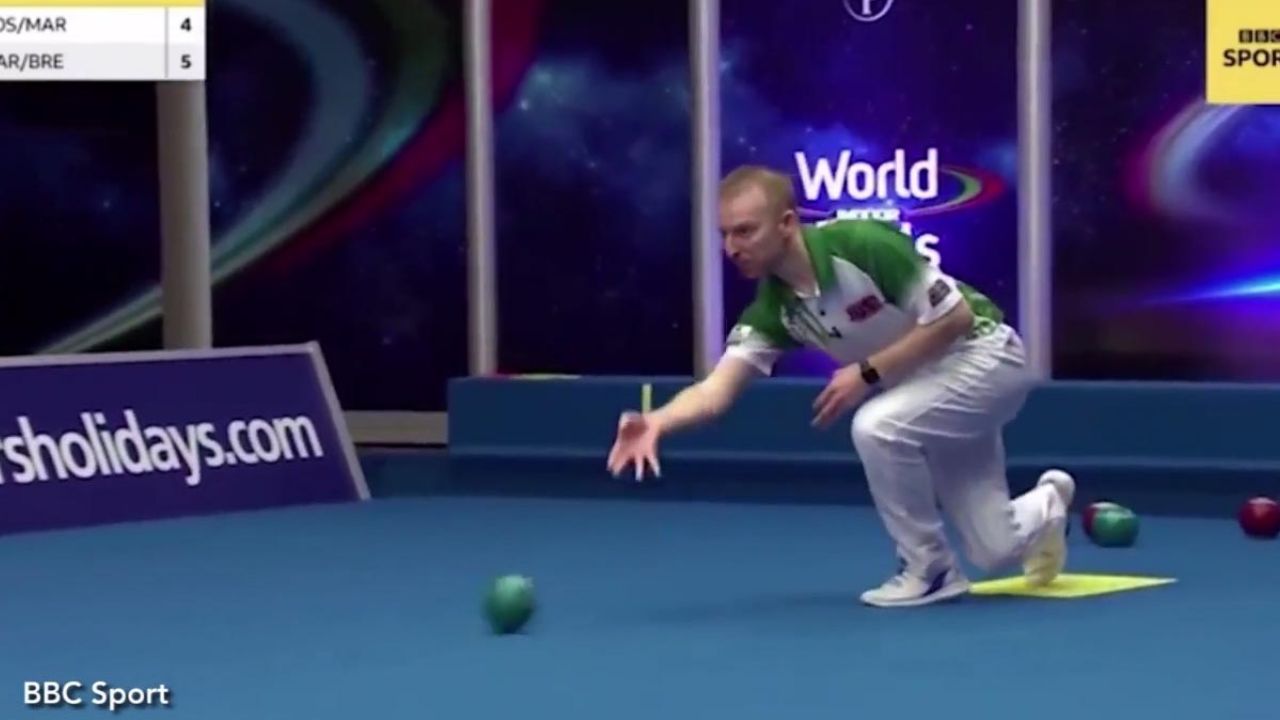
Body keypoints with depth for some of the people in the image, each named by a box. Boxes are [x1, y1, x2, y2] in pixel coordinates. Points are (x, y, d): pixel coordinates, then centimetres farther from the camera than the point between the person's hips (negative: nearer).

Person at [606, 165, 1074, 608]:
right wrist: (658, 421, -43)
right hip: (923, 381, 7)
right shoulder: (774, 309, -12)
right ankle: (1047, 503, 45)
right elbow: (717, 389, -22)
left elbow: (955, 318, -26)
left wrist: (866, 373, -26)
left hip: (983, 354, -6)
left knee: (877, 425, -32)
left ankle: (930, 569, -10)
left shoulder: (864, 245, -30)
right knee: (996, 551, 7)